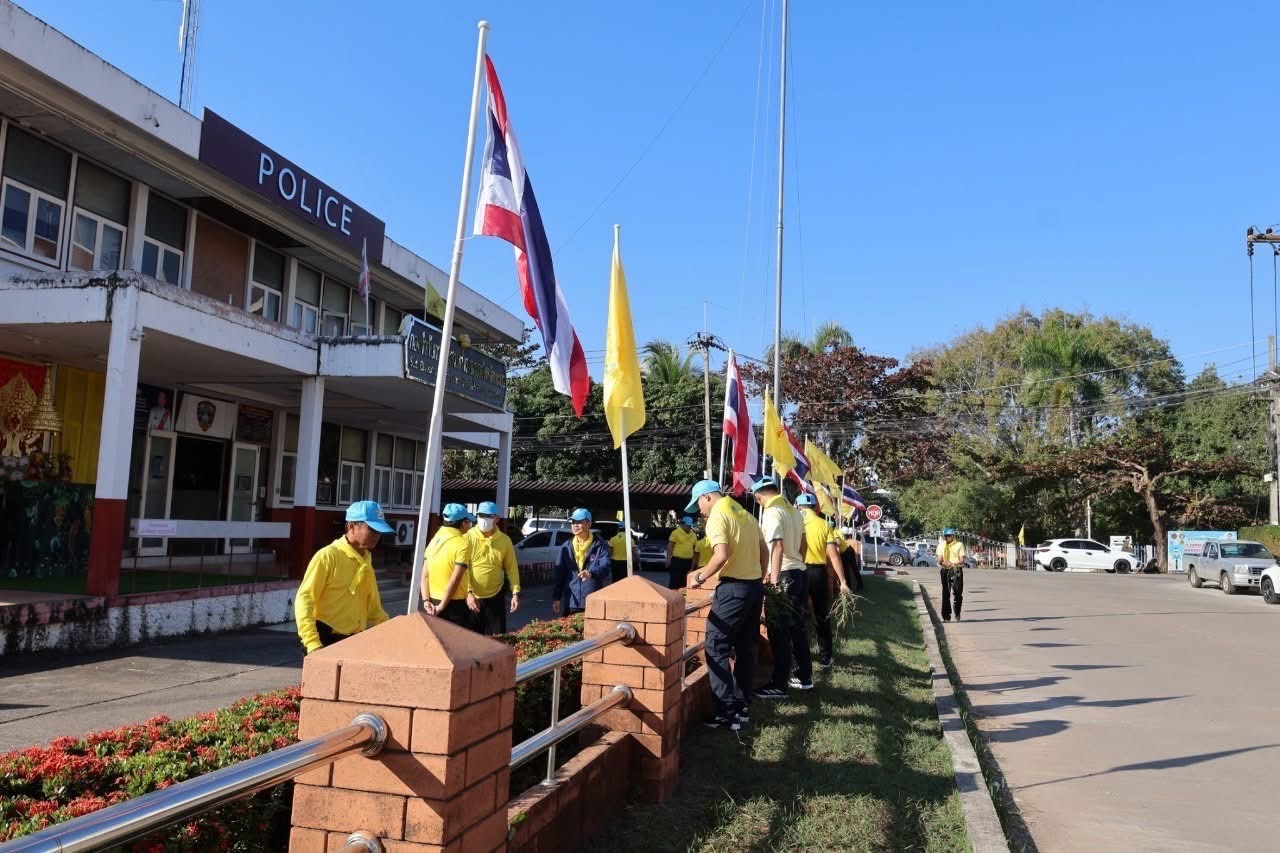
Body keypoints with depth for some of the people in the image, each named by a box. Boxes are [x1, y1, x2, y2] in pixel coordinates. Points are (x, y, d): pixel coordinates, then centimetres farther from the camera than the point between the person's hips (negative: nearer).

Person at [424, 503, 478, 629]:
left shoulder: (434, 540, 8)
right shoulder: (463, 543, -14)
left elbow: (425, 575, 5)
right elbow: (455, 579, -19)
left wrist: (426, 600, 0)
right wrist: (442, 606, -14)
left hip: (434, 602, 7)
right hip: (455, 604, -7)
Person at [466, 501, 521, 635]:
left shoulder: (505, 540, 0)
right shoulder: (468, 537, -8)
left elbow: (511, 568, 5)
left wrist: (515, 593, -1)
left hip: (495, 597, 2)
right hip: (471, 597, -2)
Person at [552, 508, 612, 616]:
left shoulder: (600, 545, -1)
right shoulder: (567, 547, 10)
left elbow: (607, 566, -14)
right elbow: (559, 574, 11)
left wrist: (592, 573, -34)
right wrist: (556, 597, 7)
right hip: (571, 602, 3)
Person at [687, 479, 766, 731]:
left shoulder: (717, 517, -11)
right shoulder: (745, 514, 15)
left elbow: (722, 556, -23)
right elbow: (764, 553, 17)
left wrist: (701, 577, -10)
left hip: (734, 588, -9)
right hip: (754, 586, 9)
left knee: (716, 649, -3)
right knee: (746, 648, 14)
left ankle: (728, 712, -5)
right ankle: (743, 707, 20)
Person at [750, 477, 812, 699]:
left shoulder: (771, 513, -14)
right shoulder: (793, 510, 12)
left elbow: (777, 547, -24)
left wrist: (774, 580, -26)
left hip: (784, 576, -9)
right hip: (800, 573, 9)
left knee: (779, 632, -3)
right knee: (798, 628, 17)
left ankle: (779, 686, 1)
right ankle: (804, 677, 26)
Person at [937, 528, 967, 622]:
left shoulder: (959, 544, 6)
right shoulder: (941, 546, 13)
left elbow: (962, 560, -1)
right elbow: (939, 560, 3)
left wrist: (954, 564, -22)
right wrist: (943, 563, -21)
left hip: (957, 571, -2)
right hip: (945, 571, 2)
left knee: (958, 593, -4)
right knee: (946, 594, -1)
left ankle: (957, 614, 16)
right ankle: (946, 616, 2)